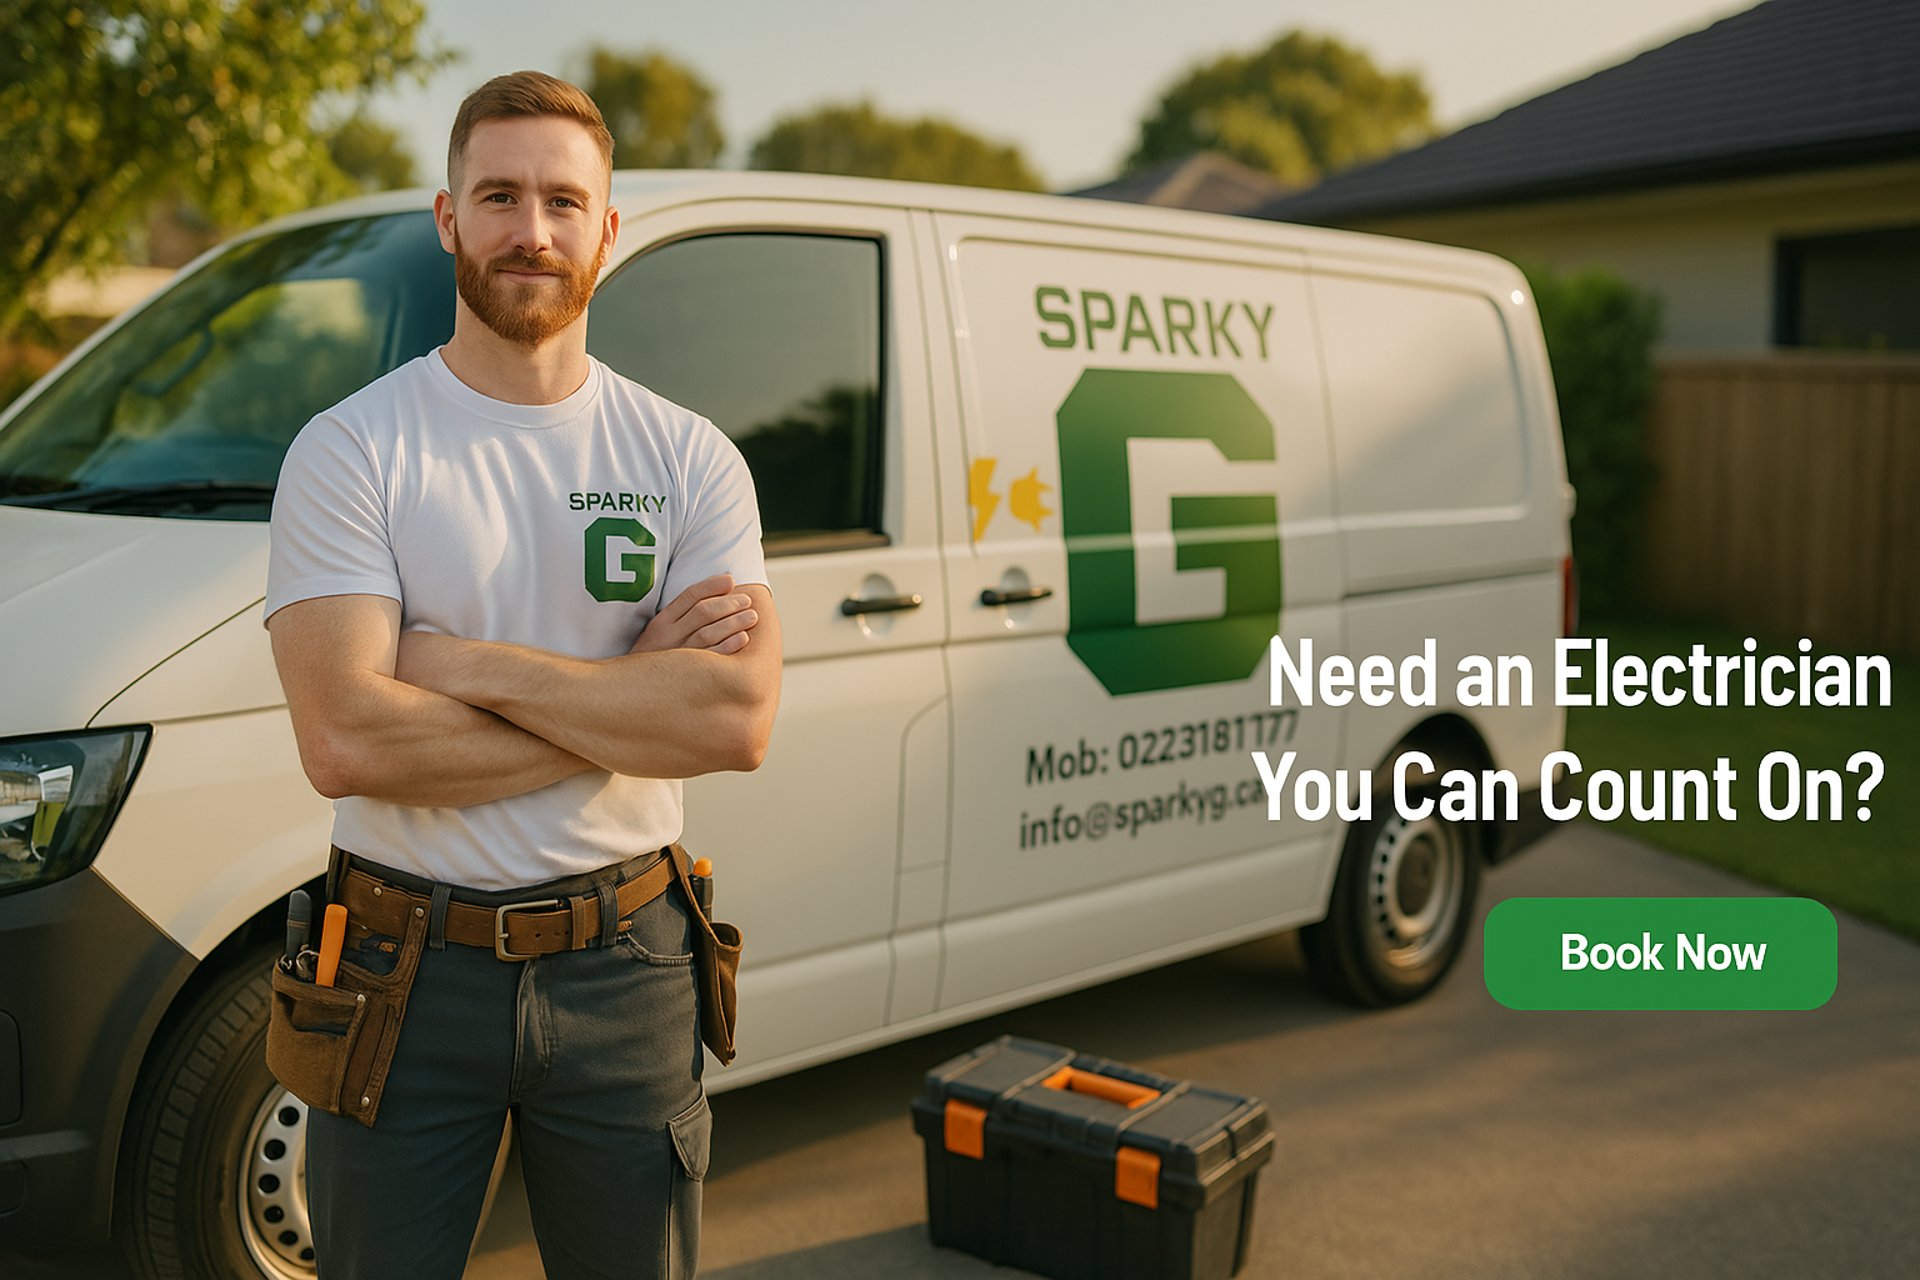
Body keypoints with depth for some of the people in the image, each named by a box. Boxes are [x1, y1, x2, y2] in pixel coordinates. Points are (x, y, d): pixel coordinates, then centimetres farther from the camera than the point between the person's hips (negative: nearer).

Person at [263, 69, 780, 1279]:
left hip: (625, 965, 2)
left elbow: (740, 719, -13)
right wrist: (634, 693, -16)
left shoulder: (689, 457, 0)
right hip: (407, 968, -1)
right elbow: (346, 743, -20)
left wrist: (479, 667, -17)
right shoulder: (349, 450, -7)